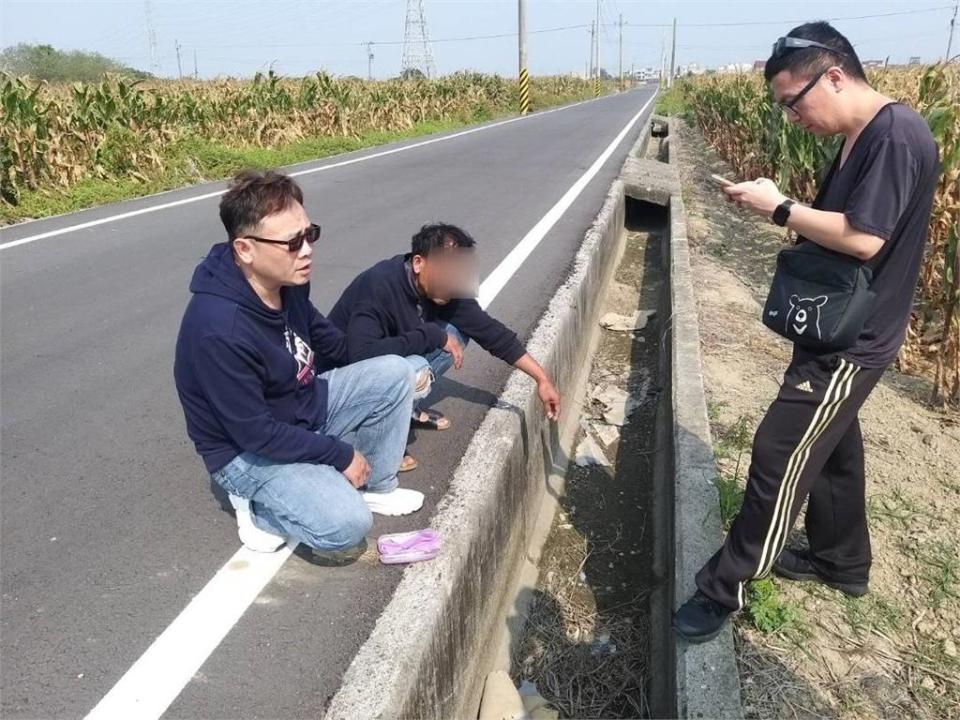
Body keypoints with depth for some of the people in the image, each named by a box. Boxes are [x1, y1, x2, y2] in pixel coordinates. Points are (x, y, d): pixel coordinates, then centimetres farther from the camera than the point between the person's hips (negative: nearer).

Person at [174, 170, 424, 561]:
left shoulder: (287, 282, -10)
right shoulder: (219, 329, -35)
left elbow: (322, 335, 12)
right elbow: (256, 433, -27)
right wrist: (341, 455, -18)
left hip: (304, 406, 8)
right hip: (247, 451, -8)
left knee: (395, 372, -5)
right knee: (345, 527, -25)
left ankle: (375, 486, 11)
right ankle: (261, 506, 4)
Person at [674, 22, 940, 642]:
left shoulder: (897, 135, -20)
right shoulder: (859, 139, 9)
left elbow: (864, 239, -26)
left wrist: (779, 208, -19)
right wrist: (782, 210, 0)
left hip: (851, 342, -10)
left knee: (781, 455, -6)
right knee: (831, 446, 21)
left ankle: (725, 588, 7)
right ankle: (842, 562, 40)